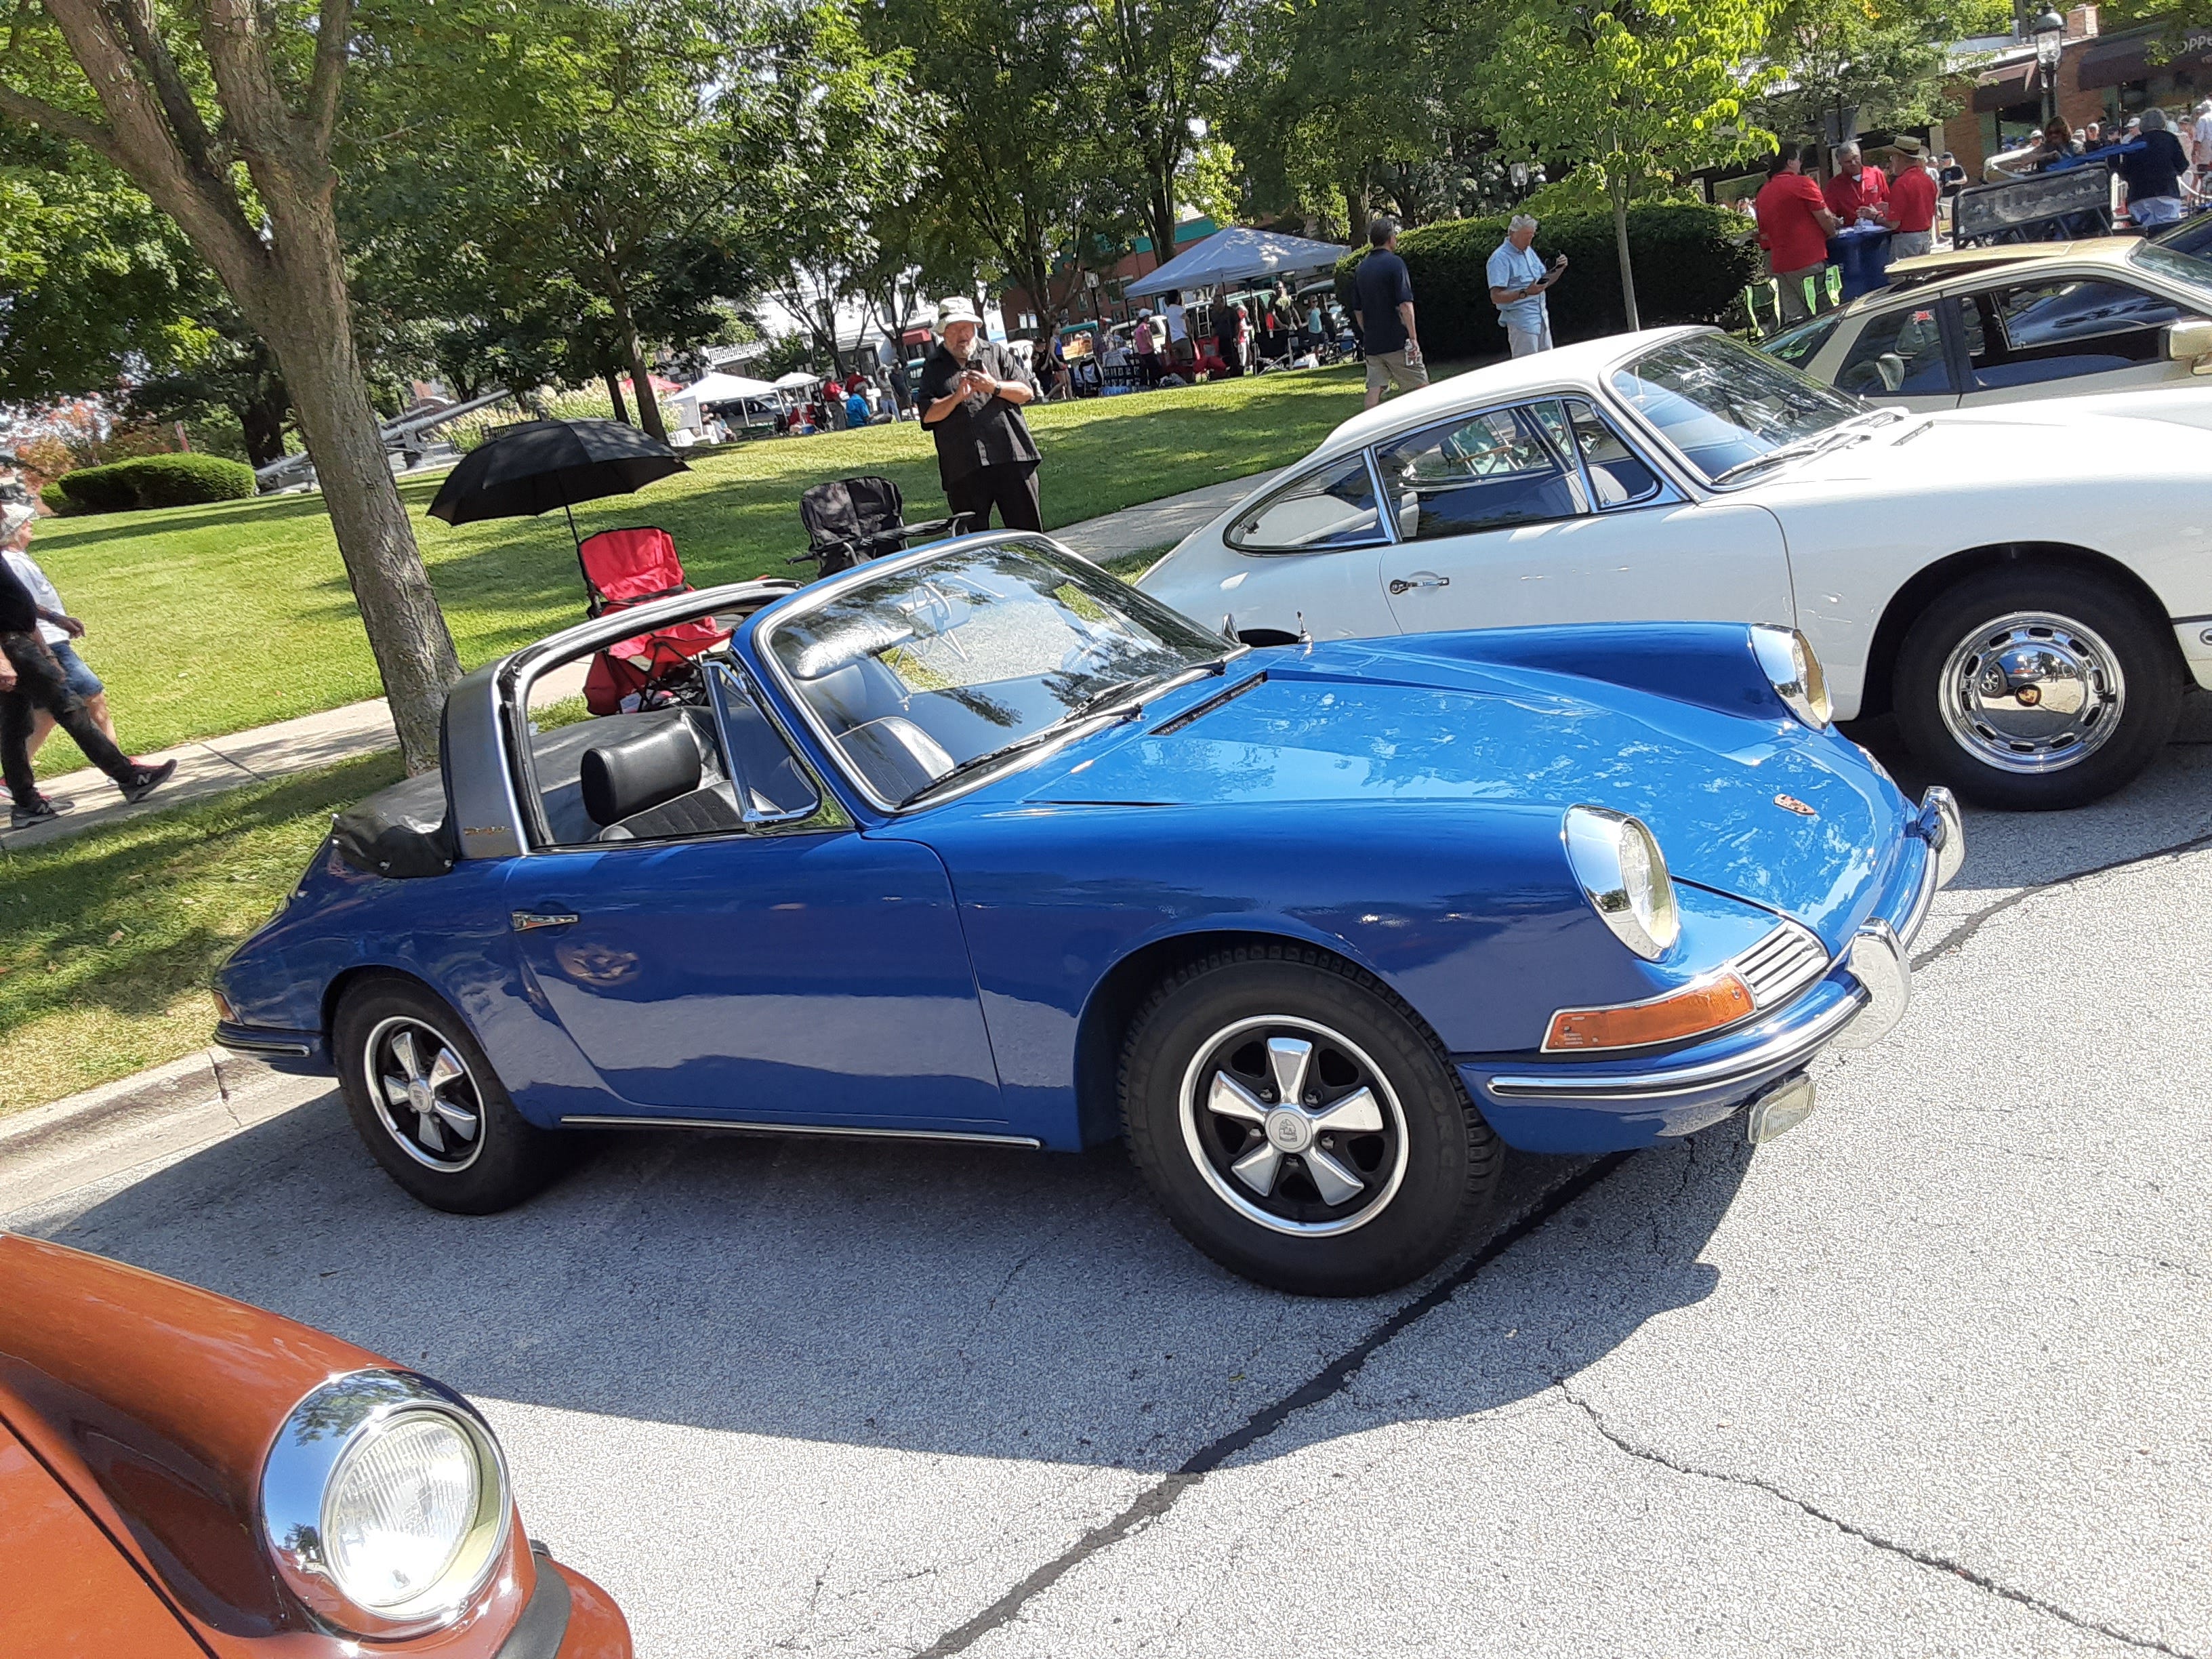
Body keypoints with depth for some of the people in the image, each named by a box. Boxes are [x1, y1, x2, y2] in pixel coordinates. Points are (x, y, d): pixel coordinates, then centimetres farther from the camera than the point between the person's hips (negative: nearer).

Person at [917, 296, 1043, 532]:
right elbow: (928, 415, 0)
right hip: (963, 468, 0)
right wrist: (957, 397, -15)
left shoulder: (996, 353, 12)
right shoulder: (933, 368, 11)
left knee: (1027, 529, 3)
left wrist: (995, 387, -10)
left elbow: (1026, 392, 6)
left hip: (1011, 459, 0)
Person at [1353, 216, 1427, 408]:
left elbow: (1357, 310, 16)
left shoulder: (1361, 268, 11)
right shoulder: (1394, 263, -10)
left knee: (1374, 390, 3)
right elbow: (1405, 305, -17)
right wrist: (1413, 337, -14)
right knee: (1421, 388, 3)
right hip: (1397, 341, -6)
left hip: (1372, 343, 6)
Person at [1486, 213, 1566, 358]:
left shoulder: (1529, 252, 15)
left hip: (1542, 317, 8)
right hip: (1521, 322, -8)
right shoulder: (1500, 258, -13)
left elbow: (1545, 281, 21)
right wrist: (1525, 293, -31)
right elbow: (1496, 297, -21)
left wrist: (1558, 269, 1)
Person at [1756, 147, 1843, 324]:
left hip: (1780, 263, 7)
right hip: (1809, 260, -7)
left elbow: (1764, 235, 18)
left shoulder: (1763, 192, 12)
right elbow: (1825, 218, -8)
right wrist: (1833, 232, 11)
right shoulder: (1802, 184, -8)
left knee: (1793, 315, 7)